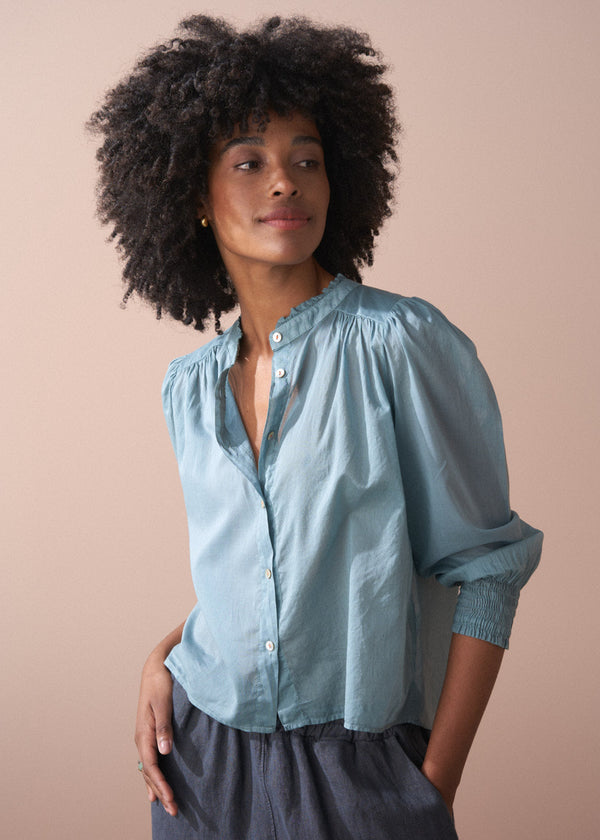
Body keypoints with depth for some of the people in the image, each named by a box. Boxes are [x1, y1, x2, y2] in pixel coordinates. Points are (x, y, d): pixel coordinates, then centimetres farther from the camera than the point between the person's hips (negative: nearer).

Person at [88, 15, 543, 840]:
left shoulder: (403, 344, -13)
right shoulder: (190, 386, 3)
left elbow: (485, 565, -11)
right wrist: (164, 656, 0)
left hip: (356, 768, -4)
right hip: (201, 751, 5)